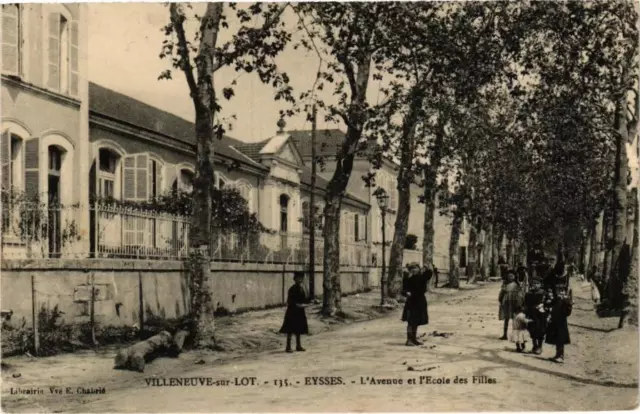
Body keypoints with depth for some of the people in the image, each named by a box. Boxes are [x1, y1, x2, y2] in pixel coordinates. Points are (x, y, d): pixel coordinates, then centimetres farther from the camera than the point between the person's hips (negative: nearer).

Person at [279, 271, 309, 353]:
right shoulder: (292, 289, -12)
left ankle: (298, 346, 22)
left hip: (300, 312, 7)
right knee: (290, 330, -2)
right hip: (292, 311, -7)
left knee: (299, 329, 13)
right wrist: (296, 305, -22)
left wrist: (303, 304, -1)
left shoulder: (302, 288, 9)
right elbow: (289, 301, -14)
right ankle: (288, 347, 3)